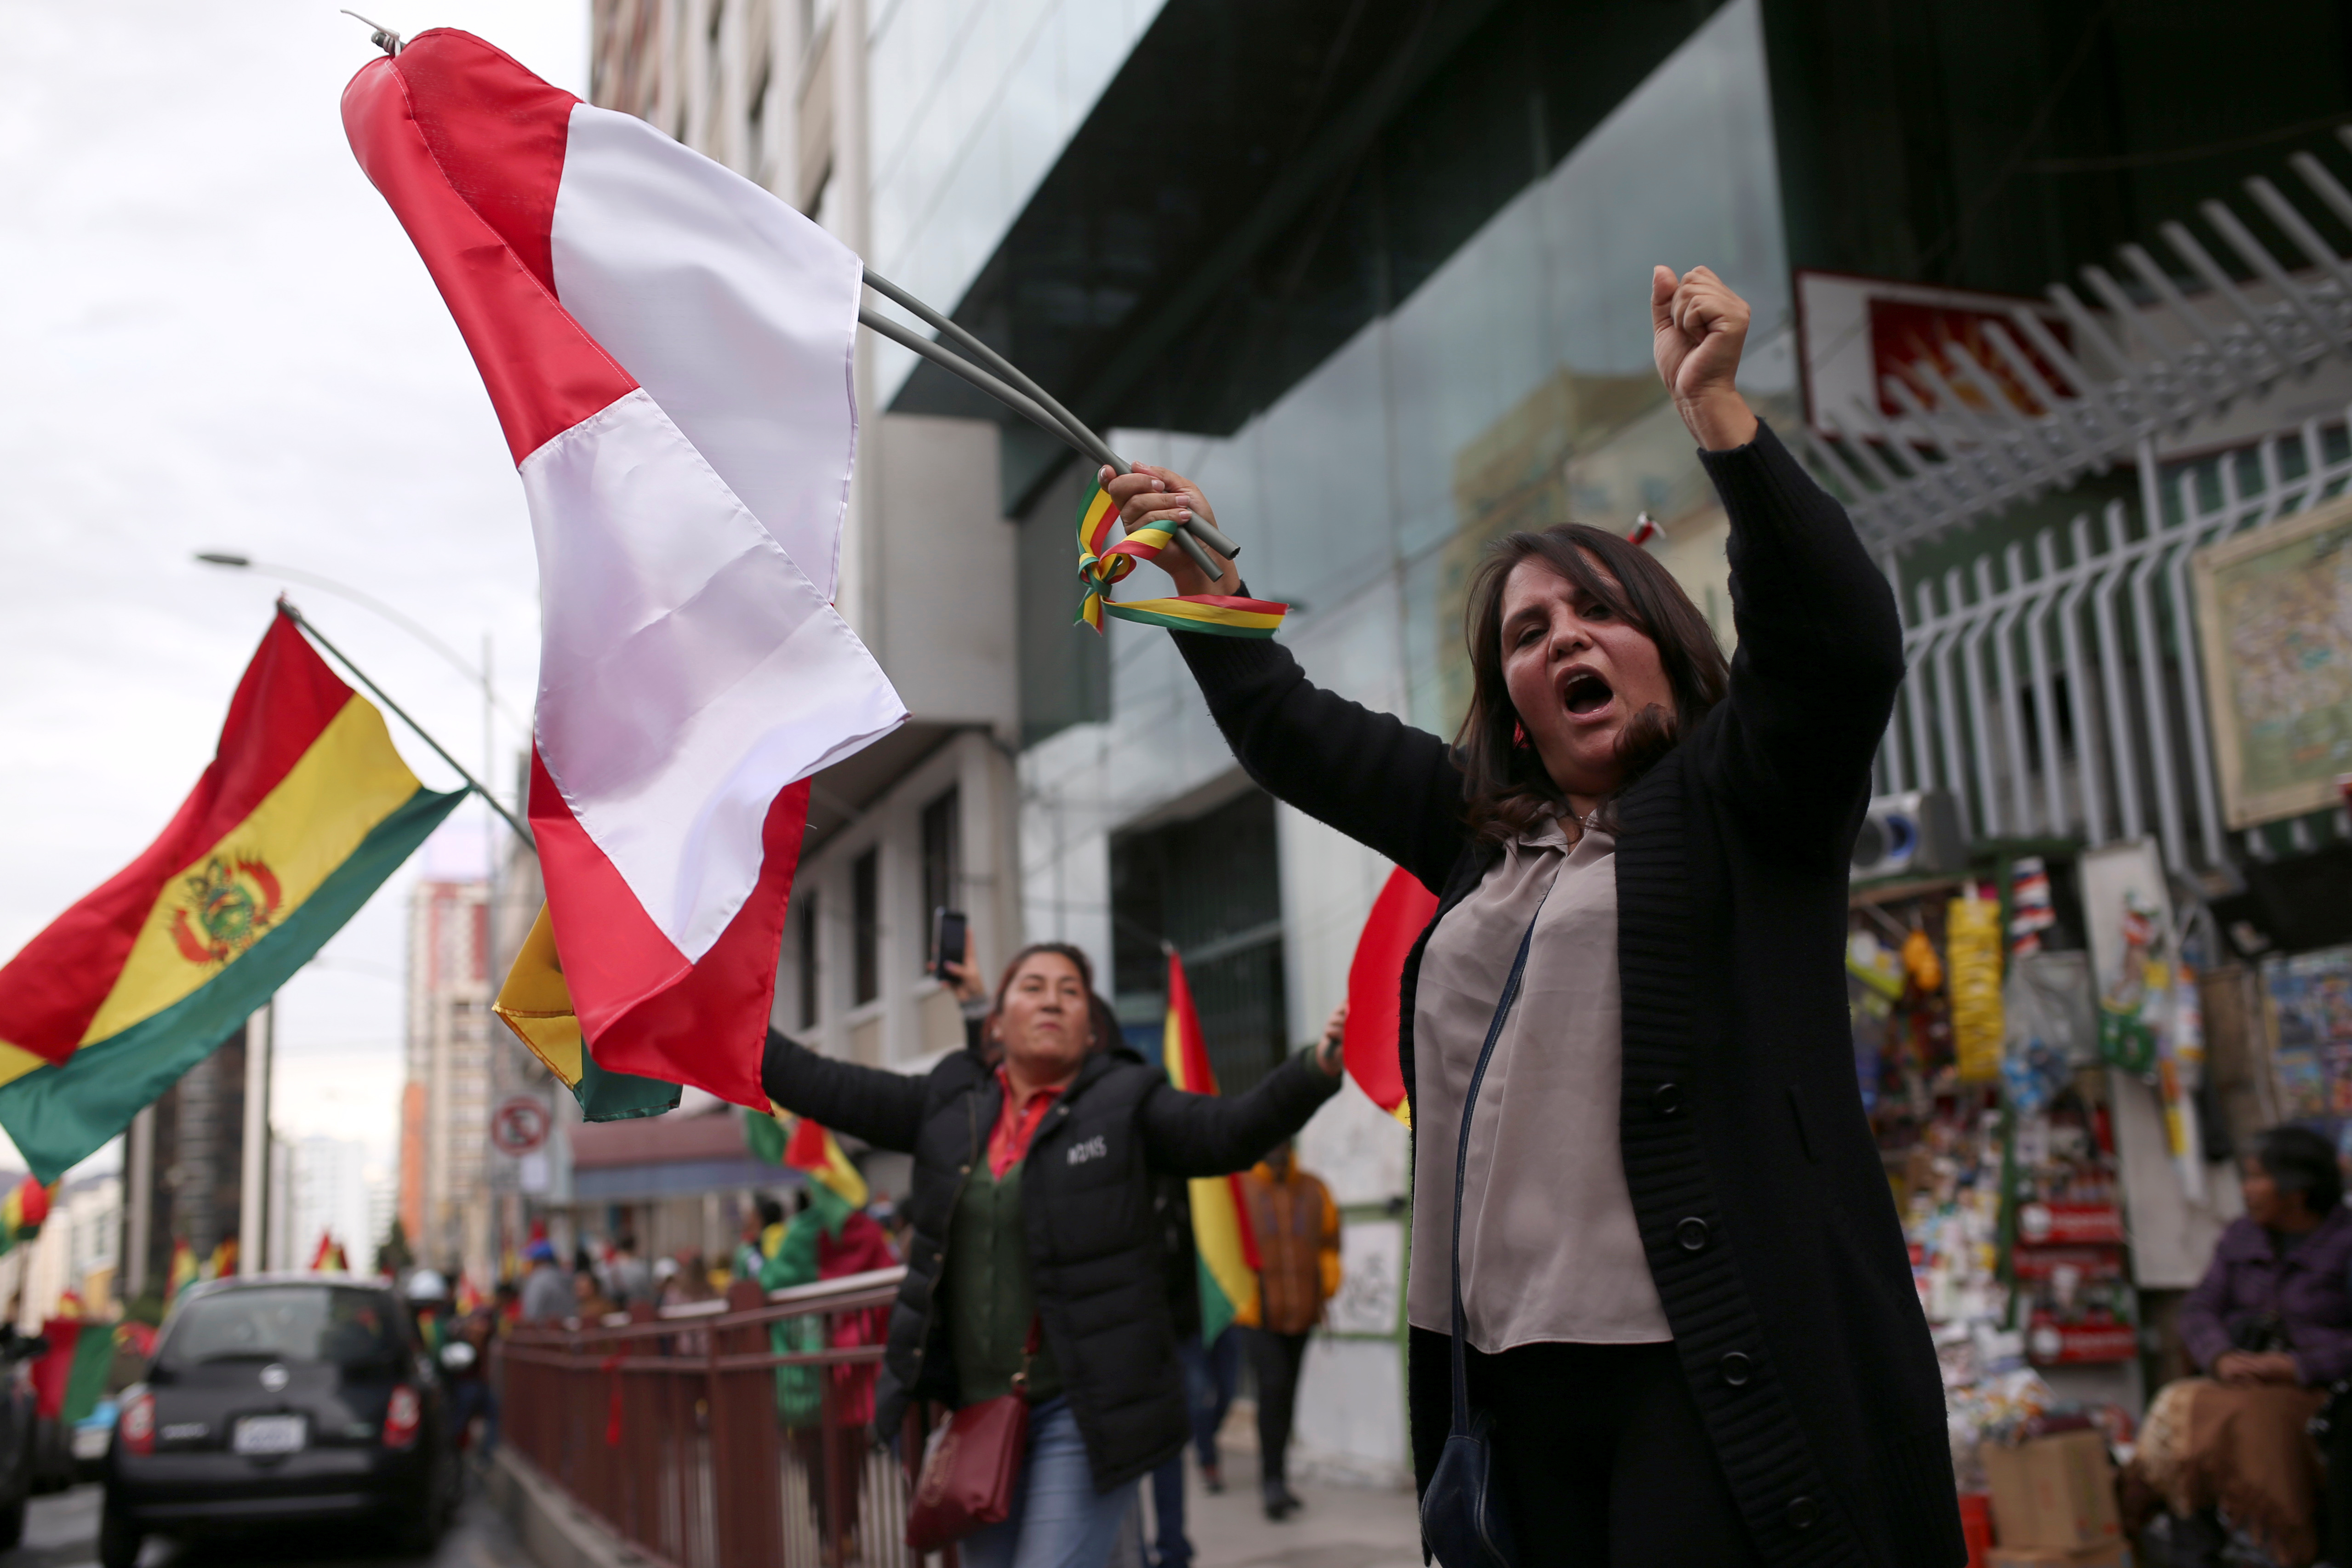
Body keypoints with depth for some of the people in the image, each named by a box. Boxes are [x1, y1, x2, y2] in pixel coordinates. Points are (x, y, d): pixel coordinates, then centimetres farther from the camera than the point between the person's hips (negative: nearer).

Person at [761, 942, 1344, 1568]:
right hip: (978, 1405, 5)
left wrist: (1319, 1069, -32)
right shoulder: (950, 1102, 8)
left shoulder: (1124, 1101, -3)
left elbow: (1231, 1131, -15)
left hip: (1085, 1411, -5)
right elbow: (827, 1087, 10)